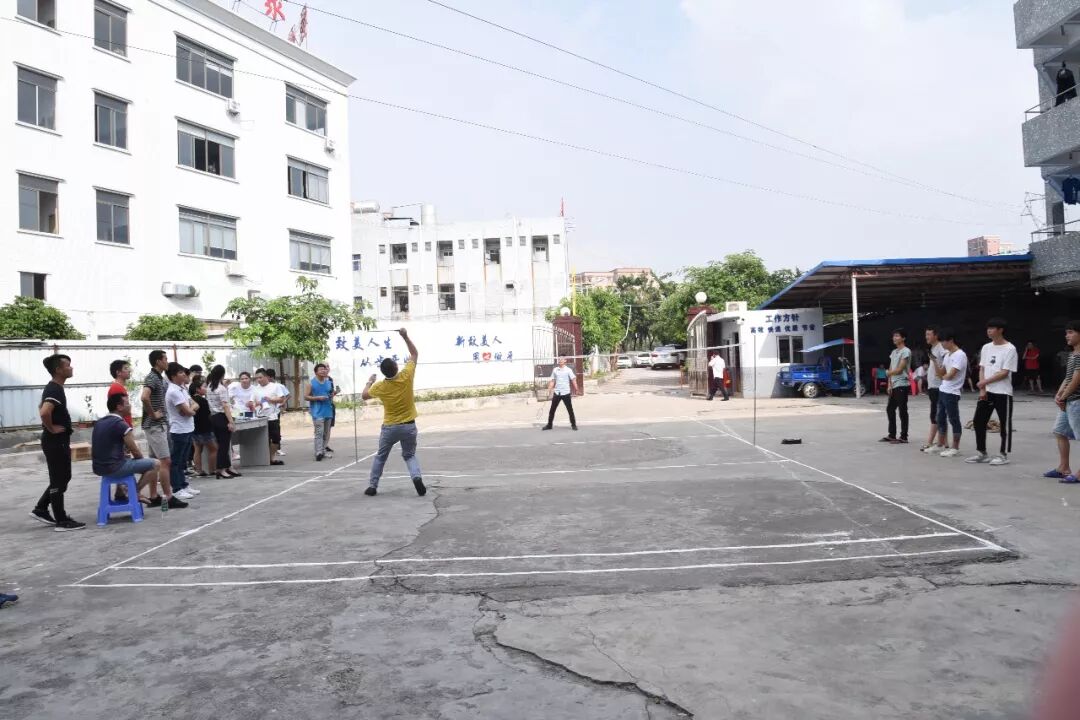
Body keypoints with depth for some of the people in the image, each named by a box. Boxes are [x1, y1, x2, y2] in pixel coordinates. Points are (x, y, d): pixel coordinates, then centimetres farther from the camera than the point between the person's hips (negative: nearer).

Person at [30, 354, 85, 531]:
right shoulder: (55, 390, -20)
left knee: (62, 478, 19)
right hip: (56, 441, -10)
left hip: (58, 441, 10)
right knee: (58, 481, -2)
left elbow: (41, 409, 28)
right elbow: (44, 412, -37)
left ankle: (40, 509, 26)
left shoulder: (53, 388, 12)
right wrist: (51, 428, -21)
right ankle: (62, 521, 5)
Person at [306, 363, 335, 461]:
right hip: (318, 412, -6)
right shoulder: (311, 383, -2)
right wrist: (318, 398, -14)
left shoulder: (329, 382, 12)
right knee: (319, 433, -14)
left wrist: (332, 396, 5)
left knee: (326, 434, 10)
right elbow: (306, 397, -5)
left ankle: (323, 451, 19)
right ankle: (318, 453, -17)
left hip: (328, 411, 6)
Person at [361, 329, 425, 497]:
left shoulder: (380, 387, -12)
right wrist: (405, 336, -3)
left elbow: (364, 395, 9)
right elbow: (414, 353, -2)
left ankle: (372, 486, 23)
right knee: (410, 456, 16)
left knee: (380, 457, 20)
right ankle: (417, 477, -12)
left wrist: (369, 382, 23)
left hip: (389, 427, 0)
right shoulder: (406, 377, -14)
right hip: (409, 426, 1)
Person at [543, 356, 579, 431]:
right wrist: (549, 389, 2)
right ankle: (549, 425, 15)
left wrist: (576, 389, -18)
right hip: (557, 393, 3)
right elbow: (552, 381, 13)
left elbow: (573, 380, -7)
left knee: (570, 409, 2)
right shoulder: (555, 370, 8)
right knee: (552, 410, 5)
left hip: (566, 393, -3)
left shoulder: (568, 370, -3)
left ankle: (573, 424, 14)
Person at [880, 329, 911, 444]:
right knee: (890, 409, 11)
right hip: (894, 386, 9)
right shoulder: (893, 352, 16)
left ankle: (903, 437, 1)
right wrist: (889, 385, 6)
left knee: (902, 411, -4)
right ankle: (892, 435, 20)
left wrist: (888, 373, 3)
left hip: (902, 385, -9)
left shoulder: (906, 351, -10)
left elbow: (899, 370, -14)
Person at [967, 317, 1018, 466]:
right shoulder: (986, 347, 10)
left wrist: (985, 382, -13)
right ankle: (982, 453, 15)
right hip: (986, 392, 6)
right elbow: (982, 369, 10)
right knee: (979, 421, 5)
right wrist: (982, 389, -1)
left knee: (1004, 424, 1)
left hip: (1003, 393, -6)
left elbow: (1004, 373, -14)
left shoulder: (1009, 349, -9)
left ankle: (1003, 455, 9)